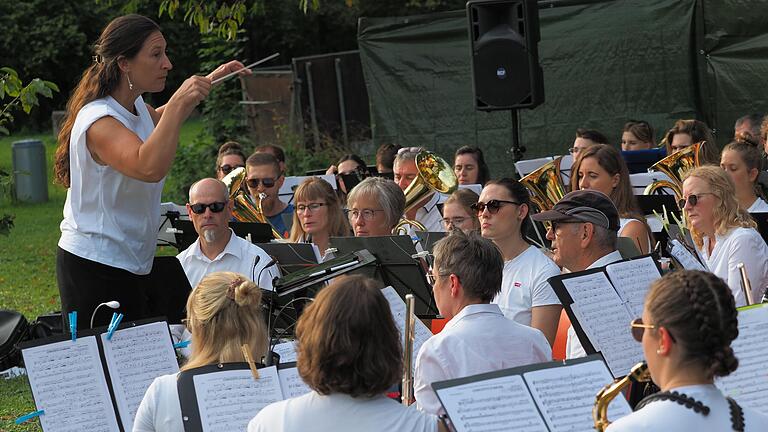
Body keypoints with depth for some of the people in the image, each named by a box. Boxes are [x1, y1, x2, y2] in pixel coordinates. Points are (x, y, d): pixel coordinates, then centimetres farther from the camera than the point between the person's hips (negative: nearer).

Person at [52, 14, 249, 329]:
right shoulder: (99, 121, -21)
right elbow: (149, 168, -39)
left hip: (130, 264, 9)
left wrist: (209, 82, 27)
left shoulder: (136, 107, 8)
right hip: (94, 267, -9)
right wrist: (178, 105, -39)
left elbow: (159, 120, 36)